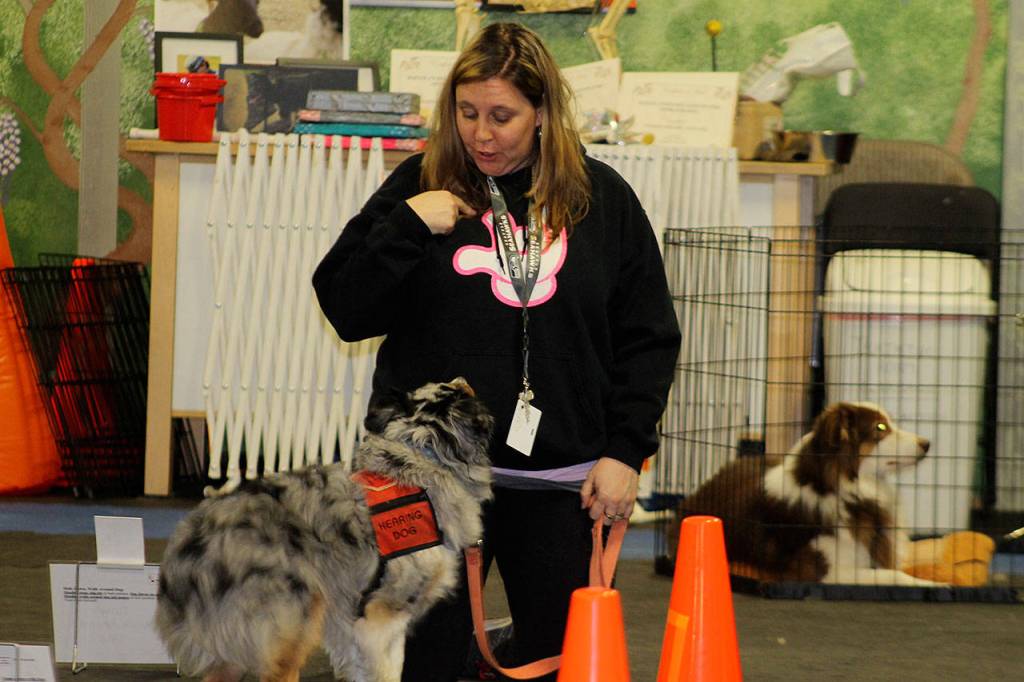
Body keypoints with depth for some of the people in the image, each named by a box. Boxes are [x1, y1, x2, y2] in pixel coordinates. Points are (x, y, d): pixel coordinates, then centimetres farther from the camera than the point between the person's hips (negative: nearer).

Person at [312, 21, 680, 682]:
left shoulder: (602, 198, 5)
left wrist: (625, 451, 0)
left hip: (557, 482, 1)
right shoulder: (420, 185, 3)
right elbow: (345, 308, 2)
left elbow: (648, 337, 8)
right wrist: (407, 227, -11)